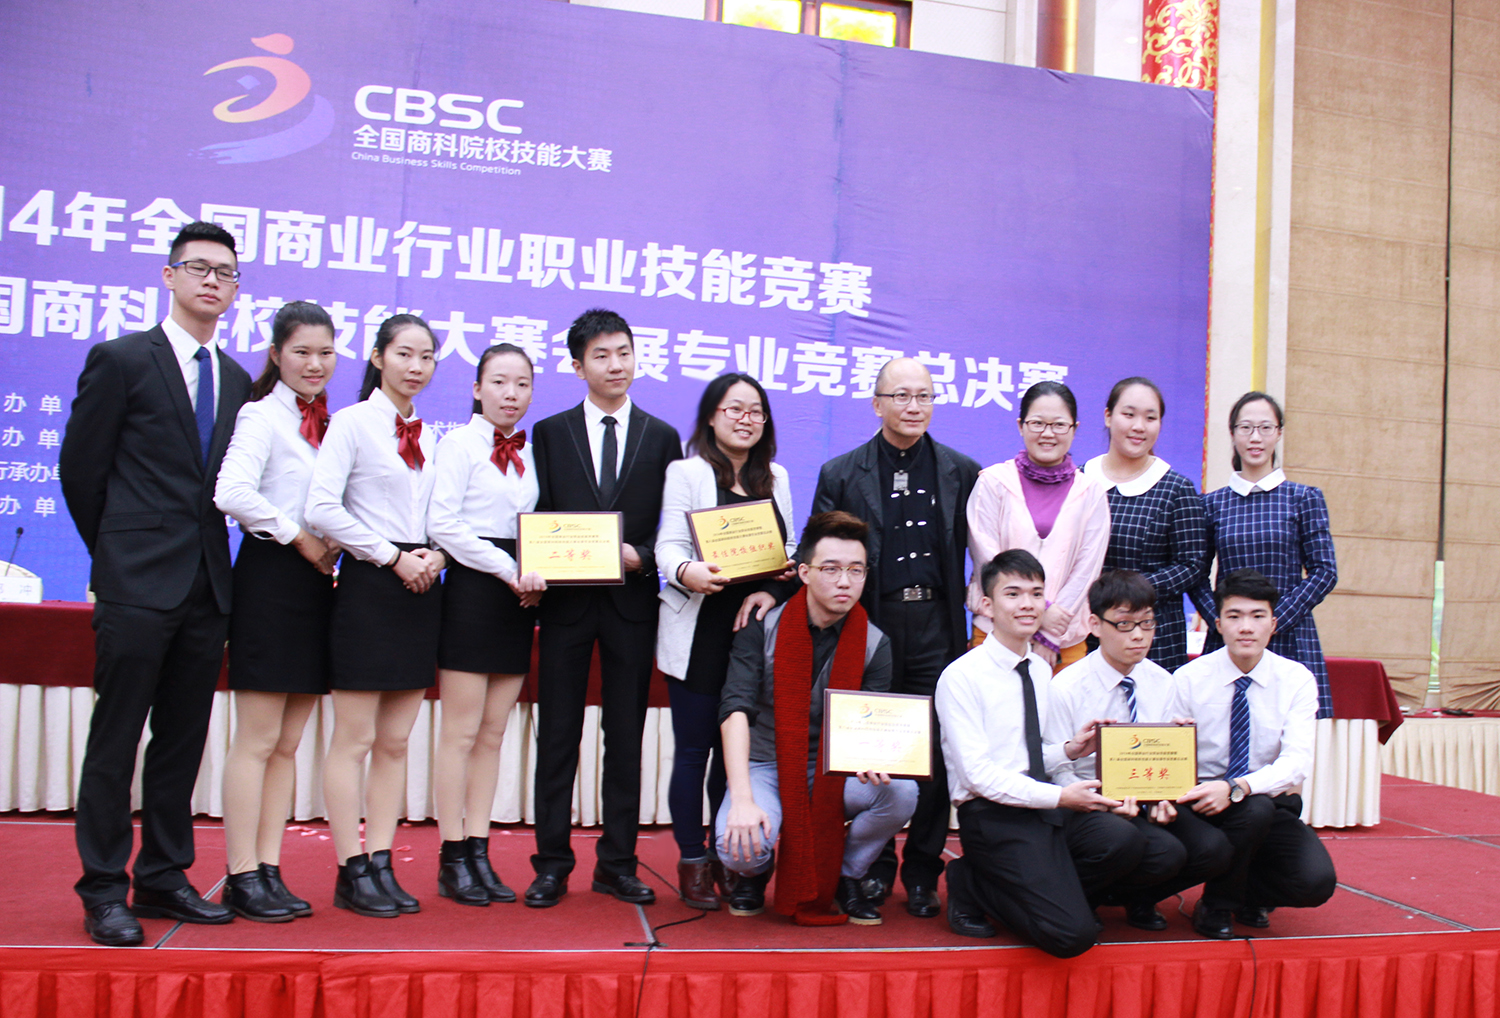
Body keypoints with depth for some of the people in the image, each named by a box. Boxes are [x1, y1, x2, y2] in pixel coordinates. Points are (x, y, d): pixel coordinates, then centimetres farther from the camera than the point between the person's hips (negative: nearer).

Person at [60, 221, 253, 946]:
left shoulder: (237, 382, 13)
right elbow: (79, 467, 1)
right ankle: (103, 891, 9)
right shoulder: (120, 360, -2)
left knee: (183, 740, 11)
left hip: (207, 587, 5)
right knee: (115, 741, 0)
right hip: (138, 586, -5)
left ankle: (164, 878, 21)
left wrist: (210, 552, 9)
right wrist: (119, 552, 6)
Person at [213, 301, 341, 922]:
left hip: (316, 583, 7)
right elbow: (232, 492, -22)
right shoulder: (263, 415, -7)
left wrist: (336, 544, -1)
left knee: (288, 742, 10)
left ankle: (269, 871, 17)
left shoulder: (325, 423, 15)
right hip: (271, 577, -7)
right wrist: (299, 537, -15)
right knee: (257, 740, -2)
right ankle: (241, 877, 6)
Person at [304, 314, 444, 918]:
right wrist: (394, 557, -13)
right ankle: (352, 873, 6)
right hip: (370, 586, -6)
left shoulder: (429, 435, 14)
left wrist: (438, 555, -3)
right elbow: (321, 509, -14)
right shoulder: (353, 422, -4)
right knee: (355, 739, -1)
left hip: (420, 590, 6)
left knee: (396, 741, 9)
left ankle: (381, 866, 16)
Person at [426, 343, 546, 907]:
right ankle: (452, 861, 3)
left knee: (493, 734, 7)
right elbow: (443, 523, -13)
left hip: (516, 599, 6)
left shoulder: (526, 454, 16)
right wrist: (510, 570, -16)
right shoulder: (459, 443, -3)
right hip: (472, 590, -6)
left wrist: (534, 576, -2)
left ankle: (479, 853, 12)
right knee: (462, 733, -4)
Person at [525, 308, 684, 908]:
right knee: (558, 735, 3)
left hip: (631, 600, 1)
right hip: (566, 600, 0)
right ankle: (552, 865, 11)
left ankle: (617, 865, 14)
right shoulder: (550, 433, 9)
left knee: (626, 738, 5)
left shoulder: (661, 437, 9)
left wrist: (640, 556, -12)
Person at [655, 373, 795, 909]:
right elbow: (668, 545, -6)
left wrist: (790, 570, -5)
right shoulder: (687, 472, 2)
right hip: (700, 629, -4)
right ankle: (692, 864, 9)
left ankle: (726, 858, 19)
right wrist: (686, 572, -28)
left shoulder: (776, 477, 15)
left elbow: (788, 548, 18)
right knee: (693, 749, 0)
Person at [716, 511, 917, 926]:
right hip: (766, 767, -2)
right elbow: (736, 711, -18)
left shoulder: (874, 643, -3)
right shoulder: (762, 629, -9)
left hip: (835, 773, 2)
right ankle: (752, 872, 10)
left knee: (901, 791, -27)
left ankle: (846, 876, 4)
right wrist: (742, 799, -31)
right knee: (740, 844, -32)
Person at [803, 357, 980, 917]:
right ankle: (875, 866, 21)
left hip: (937, 627, 1)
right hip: (872, 625, 0)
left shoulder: (962, 472, 9)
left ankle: (922, 874, 16)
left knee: (935, 753, 3)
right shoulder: (841, 475, 6)